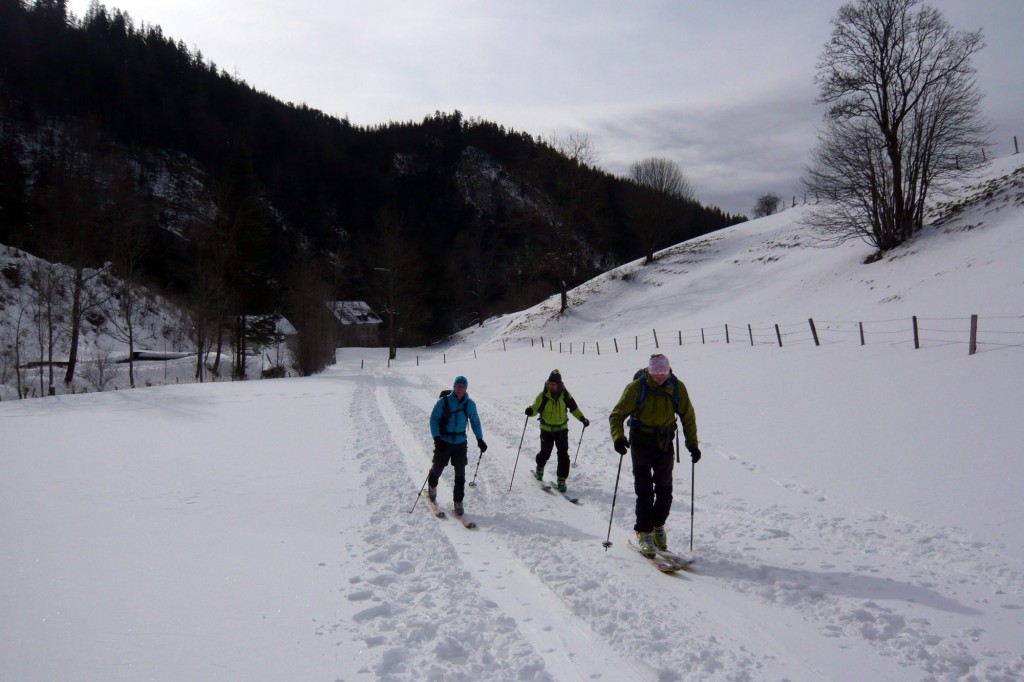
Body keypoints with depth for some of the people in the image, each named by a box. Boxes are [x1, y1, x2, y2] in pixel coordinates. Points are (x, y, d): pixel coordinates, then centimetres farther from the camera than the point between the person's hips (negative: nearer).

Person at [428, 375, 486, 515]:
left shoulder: (469, 404, -1)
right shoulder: (443, 402, -11)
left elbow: (475, 422, 10)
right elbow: (434, 419, -8)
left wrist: (480, 439, 5)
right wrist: (436, 438, -18)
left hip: (460, 443, 2)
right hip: (444, 441, -2)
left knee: (460, 474, 1)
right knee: (438, 468, 11)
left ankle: (458, 502, 11)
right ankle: (432, 487, 42)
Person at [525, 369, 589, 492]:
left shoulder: (565, 394, -7)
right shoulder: (543, 395, -13)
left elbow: (574, 408, 6)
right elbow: (536, 408, -15)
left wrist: (582, 418, -2)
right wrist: (530, 411, -37)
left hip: (562, 429, 1)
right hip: (546, 429, -1)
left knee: (563, 455, -5)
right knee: (545, 453, 7)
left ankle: (561, 480, 4)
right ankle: (539, 468, 39)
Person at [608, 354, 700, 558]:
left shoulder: (677, 388, -6)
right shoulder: (637, 387, -15)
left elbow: (688, 417, 5)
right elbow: (617, 414, -11)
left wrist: (692, 444, -1)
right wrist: (618, 437, -26)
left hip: (664, 443, 3)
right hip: (641, 442, -3)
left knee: (665, 490, 8)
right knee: (645, 490, -5)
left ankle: (658, 526, 28)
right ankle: (644, 533, 6)